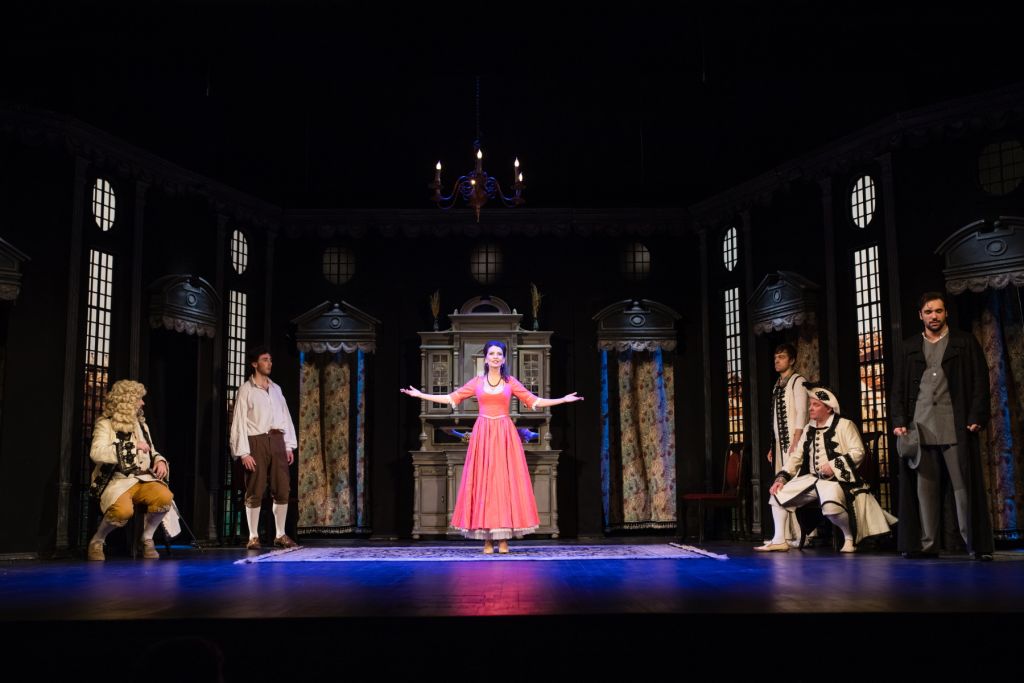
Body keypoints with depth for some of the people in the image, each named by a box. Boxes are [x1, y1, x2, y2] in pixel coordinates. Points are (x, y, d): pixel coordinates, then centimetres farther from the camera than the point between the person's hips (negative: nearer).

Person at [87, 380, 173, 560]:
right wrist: (132, 446, -17)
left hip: (143, 478, 5)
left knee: (165, 497, -28)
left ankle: (147, 539, -2)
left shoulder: (141, 425, 20)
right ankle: (96, 542, -5)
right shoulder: (105, 424, -1)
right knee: (124, 510, -37)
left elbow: (151, 452, 27)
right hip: (116, 481, -5)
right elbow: (96, 453, -17)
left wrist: (160, 461, 2)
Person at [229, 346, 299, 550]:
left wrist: (289, 446, 8)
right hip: (257, 441, -5)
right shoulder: (246, 389, -1)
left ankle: (280, 535, 12)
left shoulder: (276, 388, 15)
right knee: (255, 492, -1)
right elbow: (239, 421, -6)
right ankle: (253, 537, 7)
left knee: (282, 490, 4)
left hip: (277, 441, 5)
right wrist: (244, 452, -13)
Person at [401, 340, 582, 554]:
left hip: (505, 435, 0)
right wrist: (420, 395, 8)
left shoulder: (511, 382, 7)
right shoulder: (477, 382, 8)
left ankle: (504, 538, 2)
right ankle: (487, 539, 3)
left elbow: (533, 401, 7)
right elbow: (452, 398, 10)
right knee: (483, 481, -2)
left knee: (505, 481, -3)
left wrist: (563, 400, 2)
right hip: (483, 434, 0)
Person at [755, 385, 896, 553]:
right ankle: (779, 540, 5)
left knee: (831, 507, -37)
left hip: (836, 479, -7)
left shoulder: (844, 425, -2)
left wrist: (834, 464, -21)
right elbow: (796, 456, 15)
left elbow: (858, 452, -11)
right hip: (811, 478, 7)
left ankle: (850, 537, -7)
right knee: (778, 493, 0)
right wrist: (781, 478, 3)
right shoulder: (808, 429, 17)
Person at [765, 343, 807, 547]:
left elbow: (801, 413, -13)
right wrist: (772, 446, 14)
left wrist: (795, 443, -20)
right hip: (779, 441, 8)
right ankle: (786, 535, 8)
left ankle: (801, 534, -9)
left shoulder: (797, 381, -4)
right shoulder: (778, 385, 19)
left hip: (792, 441, -8)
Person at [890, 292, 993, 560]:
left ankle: (977, 545, 1)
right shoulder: (908, 347, 16)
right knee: (924, 489, 0)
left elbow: (980, 382, 4)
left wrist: (977, 417, -7)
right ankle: (926, 545, 3)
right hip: (919, 427, 2)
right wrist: (899, 422, 0)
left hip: (957, 427, -2)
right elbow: (898, 388, 12)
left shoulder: (965, 343, 10)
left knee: (965, 487, -3)